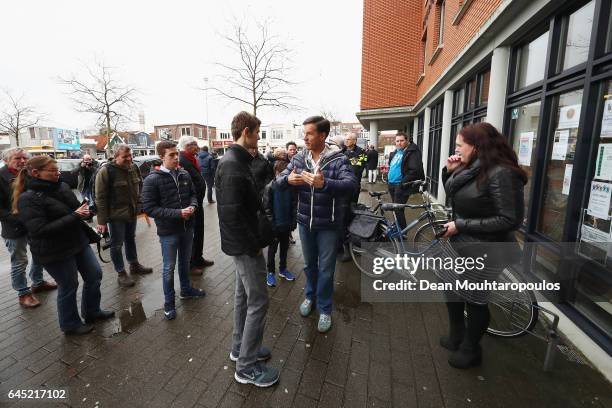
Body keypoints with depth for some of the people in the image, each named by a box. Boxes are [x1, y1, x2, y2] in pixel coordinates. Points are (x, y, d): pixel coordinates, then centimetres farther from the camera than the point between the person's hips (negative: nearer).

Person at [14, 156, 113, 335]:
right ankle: (71, 324, 32)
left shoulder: (62, 187, 2)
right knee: (68, 286, 8)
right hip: (55, 252, -7)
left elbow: (75, 208, 19)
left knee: (95, 275, 14)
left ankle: (92, 311, 37)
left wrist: (83, 210, -4)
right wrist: (75, 216, -26)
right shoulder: (28, 199, -17)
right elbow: (40, 230, -24)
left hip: (79, 241, 7)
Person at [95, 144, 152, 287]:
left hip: (132, 212, 6)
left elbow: (139, 186, 17)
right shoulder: (106, 171, -16)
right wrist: (102, 221, -16)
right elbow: (100, 198, -15)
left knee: (131, 239, 21)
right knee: (117, 244, 6)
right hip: (116, 215, -6)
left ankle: (134, 265, 37)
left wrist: (139, 204, 10)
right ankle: (121, 273, 21)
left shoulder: (134, 167, 2)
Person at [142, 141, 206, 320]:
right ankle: (169, 302, 28)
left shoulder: (184, 175, -1)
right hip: (168, 231, -4)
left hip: (187, 227, 5)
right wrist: (177, 213, -24)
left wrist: (192, 206, -12)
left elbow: (193, 194, 11)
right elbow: (149, 207, -17)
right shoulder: (152, 180, -14)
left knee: (185, 261, 22)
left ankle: (186, 289, 44)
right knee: (169, 268, 10)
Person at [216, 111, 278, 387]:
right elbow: (231, 213, -26)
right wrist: (254, 245, -18)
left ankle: (240, 347, 38)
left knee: (243, 294, 20)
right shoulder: (233, 165, -21)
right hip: (244, 245, -10)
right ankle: (247, 366, 19)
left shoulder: (236, 160, 11)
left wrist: (253, 239, 13)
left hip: (242, 242, 10)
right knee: (258, 301, 1)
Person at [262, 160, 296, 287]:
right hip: (275, 225, -3)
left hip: (287, 224, 4)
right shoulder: (270, 187, -12)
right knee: (272, 249, 11)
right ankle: (271, 272, 26)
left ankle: (283, 269, 36)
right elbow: (267, 208, -11)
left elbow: (294, 205, 2)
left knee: (284, 248, 18)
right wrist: (272, 224, -14)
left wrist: (293, 222, -2)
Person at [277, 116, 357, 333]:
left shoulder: (338, 159, -14)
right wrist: (288, 179, -27)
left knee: (326, 269, 10)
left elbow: (351, 184, -29)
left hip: (328, 225, -4)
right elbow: (279, 180, -2)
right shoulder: (298, 158, -1)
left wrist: (324, 183, -46)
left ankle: (325, 309, 32)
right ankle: (310, 296, 47)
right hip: (305, 222, 4)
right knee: (309, 264, 22)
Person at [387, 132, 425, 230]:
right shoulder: (395, 152, 15)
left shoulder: (412, 152, -12)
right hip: (392, 184, 8)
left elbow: (415, 170, -20)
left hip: (401, 186, -8)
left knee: (398, 209, -7)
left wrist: (403, 183, -21)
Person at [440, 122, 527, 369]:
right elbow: (454, 196, 14)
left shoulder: (501, 173, -22)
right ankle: (456, 337, 45)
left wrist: (461, 225, -23)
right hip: (461, 247, 9)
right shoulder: (470, 168, 3)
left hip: (484, 254, -9)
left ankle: (471, 350, 36)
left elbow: (510, 220, -24)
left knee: (475, 301, 11)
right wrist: (449, 172, -2)